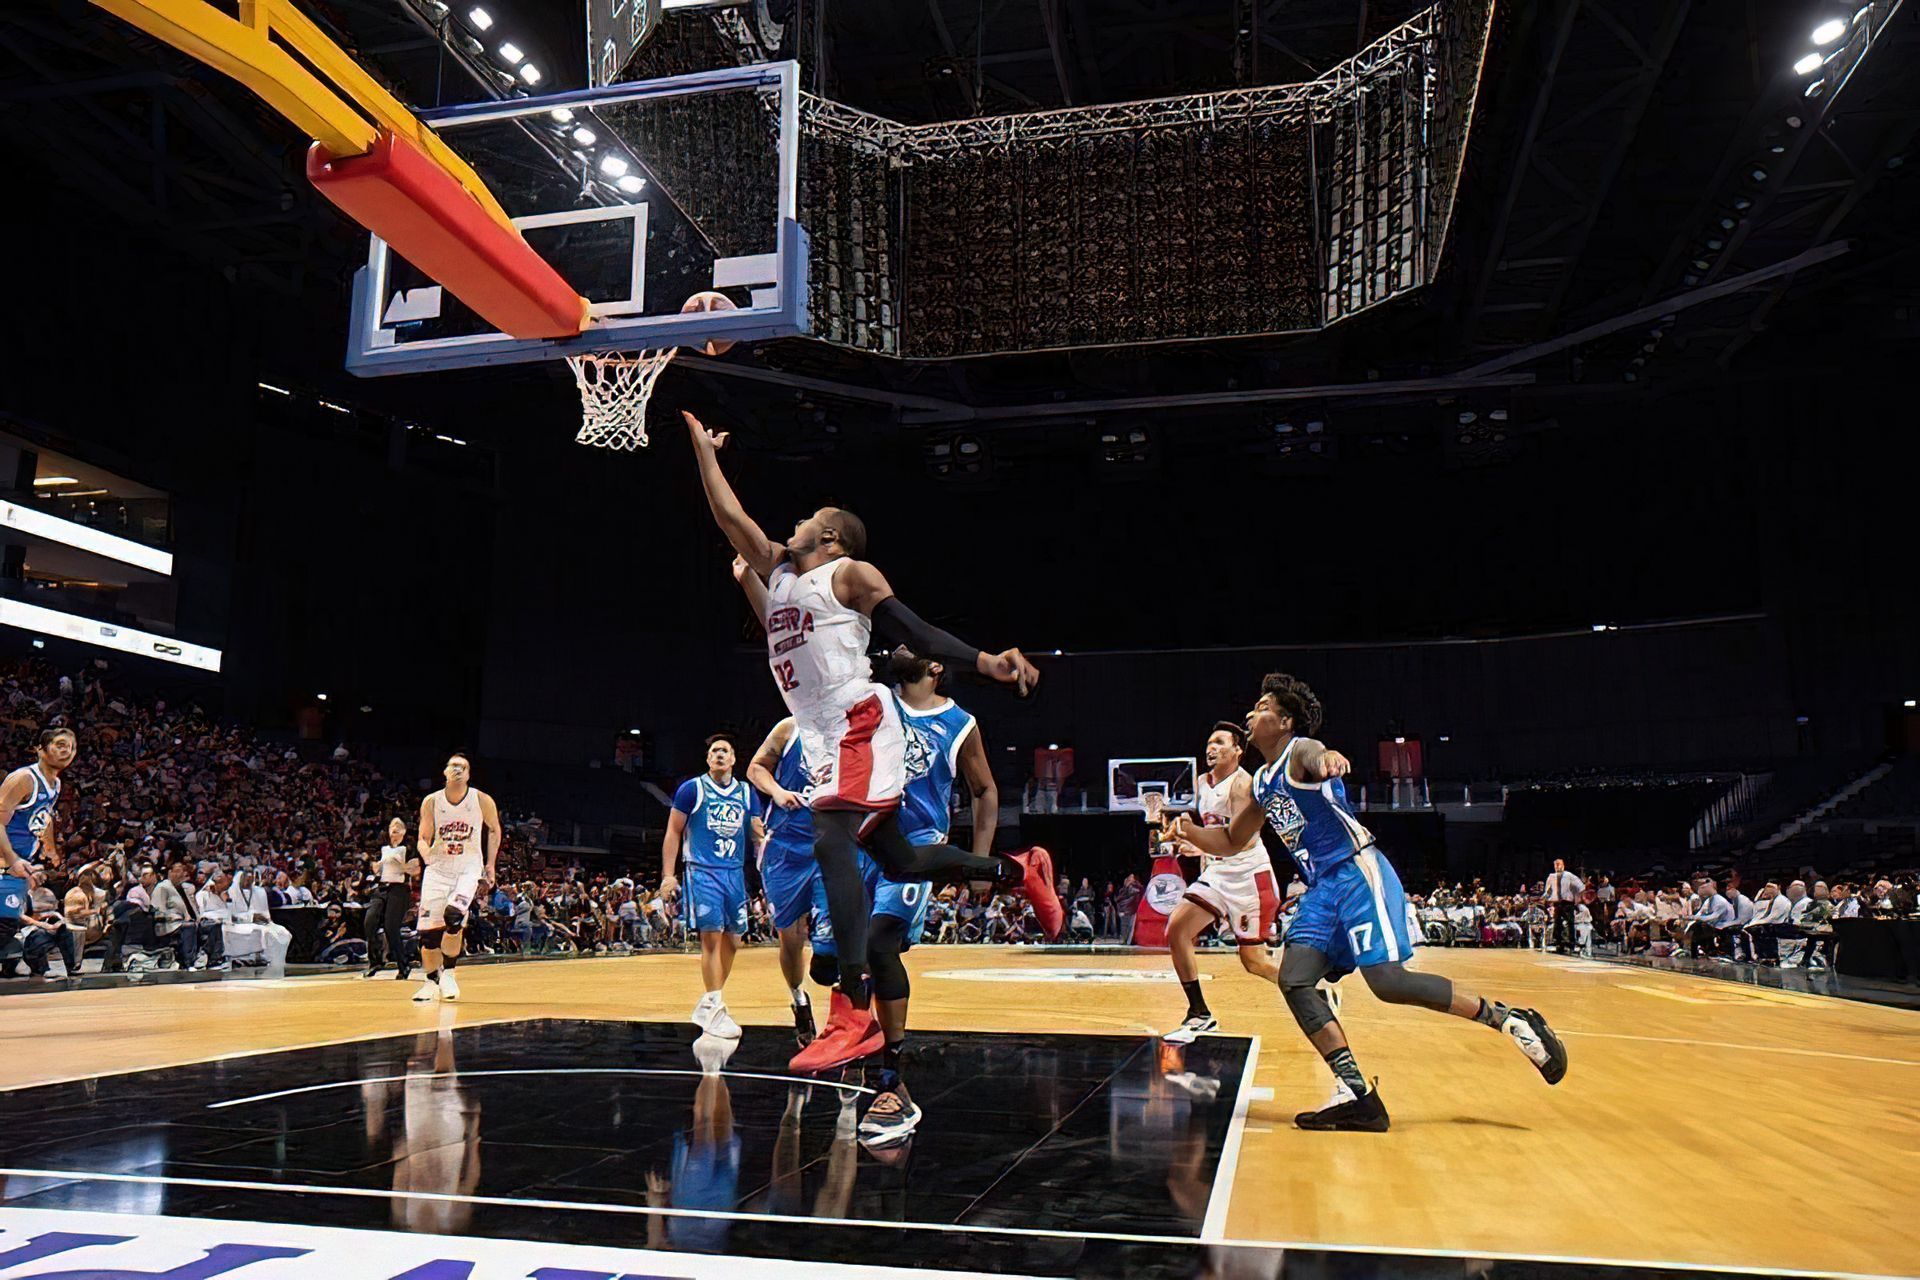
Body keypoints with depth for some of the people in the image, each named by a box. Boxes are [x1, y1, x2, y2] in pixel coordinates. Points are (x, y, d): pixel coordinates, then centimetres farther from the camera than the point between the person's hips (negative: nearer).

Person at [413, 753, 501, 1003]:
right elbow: (423, 839, 1)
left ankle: (448, 973, -5)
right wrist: (427, 854, -22)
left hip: (469, 869, -2)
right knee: (428, 931, -1)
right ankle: (432, 981, 21)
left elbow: (494, 829, 10)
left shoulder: (482, 801, -7)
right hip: (438, 870, 2)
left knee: (453, 917, -26)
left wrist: (490, 865, 9)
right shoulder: (431, 802, -5)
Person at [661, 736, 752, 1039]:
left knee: (732, 940, 8)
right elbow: (673, 833, 1)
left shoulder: (746, 792, 11)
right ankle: (715, 1011, -9)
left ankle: (708, 1004, 23)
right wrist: (668, 875, -6)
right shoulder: (692, 789, -1)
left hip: (735, 873, 5)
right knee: (712, 936, -13)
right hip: (702, 872, -5)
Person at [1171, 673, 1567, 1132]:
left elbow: (1314, 757, -37)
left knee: (1387, 980, -19)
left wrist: (1326, 761, -63)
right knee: (1294, 979, -8)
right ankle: (1357, 1095, -9)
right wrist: (1192, 832, 6)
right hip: (1321, 888, 9)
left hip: (1358, 874, -8)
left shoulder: (1300, 751, -9)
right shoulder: (1263, 782, 17)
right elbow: (1231, 842, 27)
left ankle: (1509, 1019, -3)